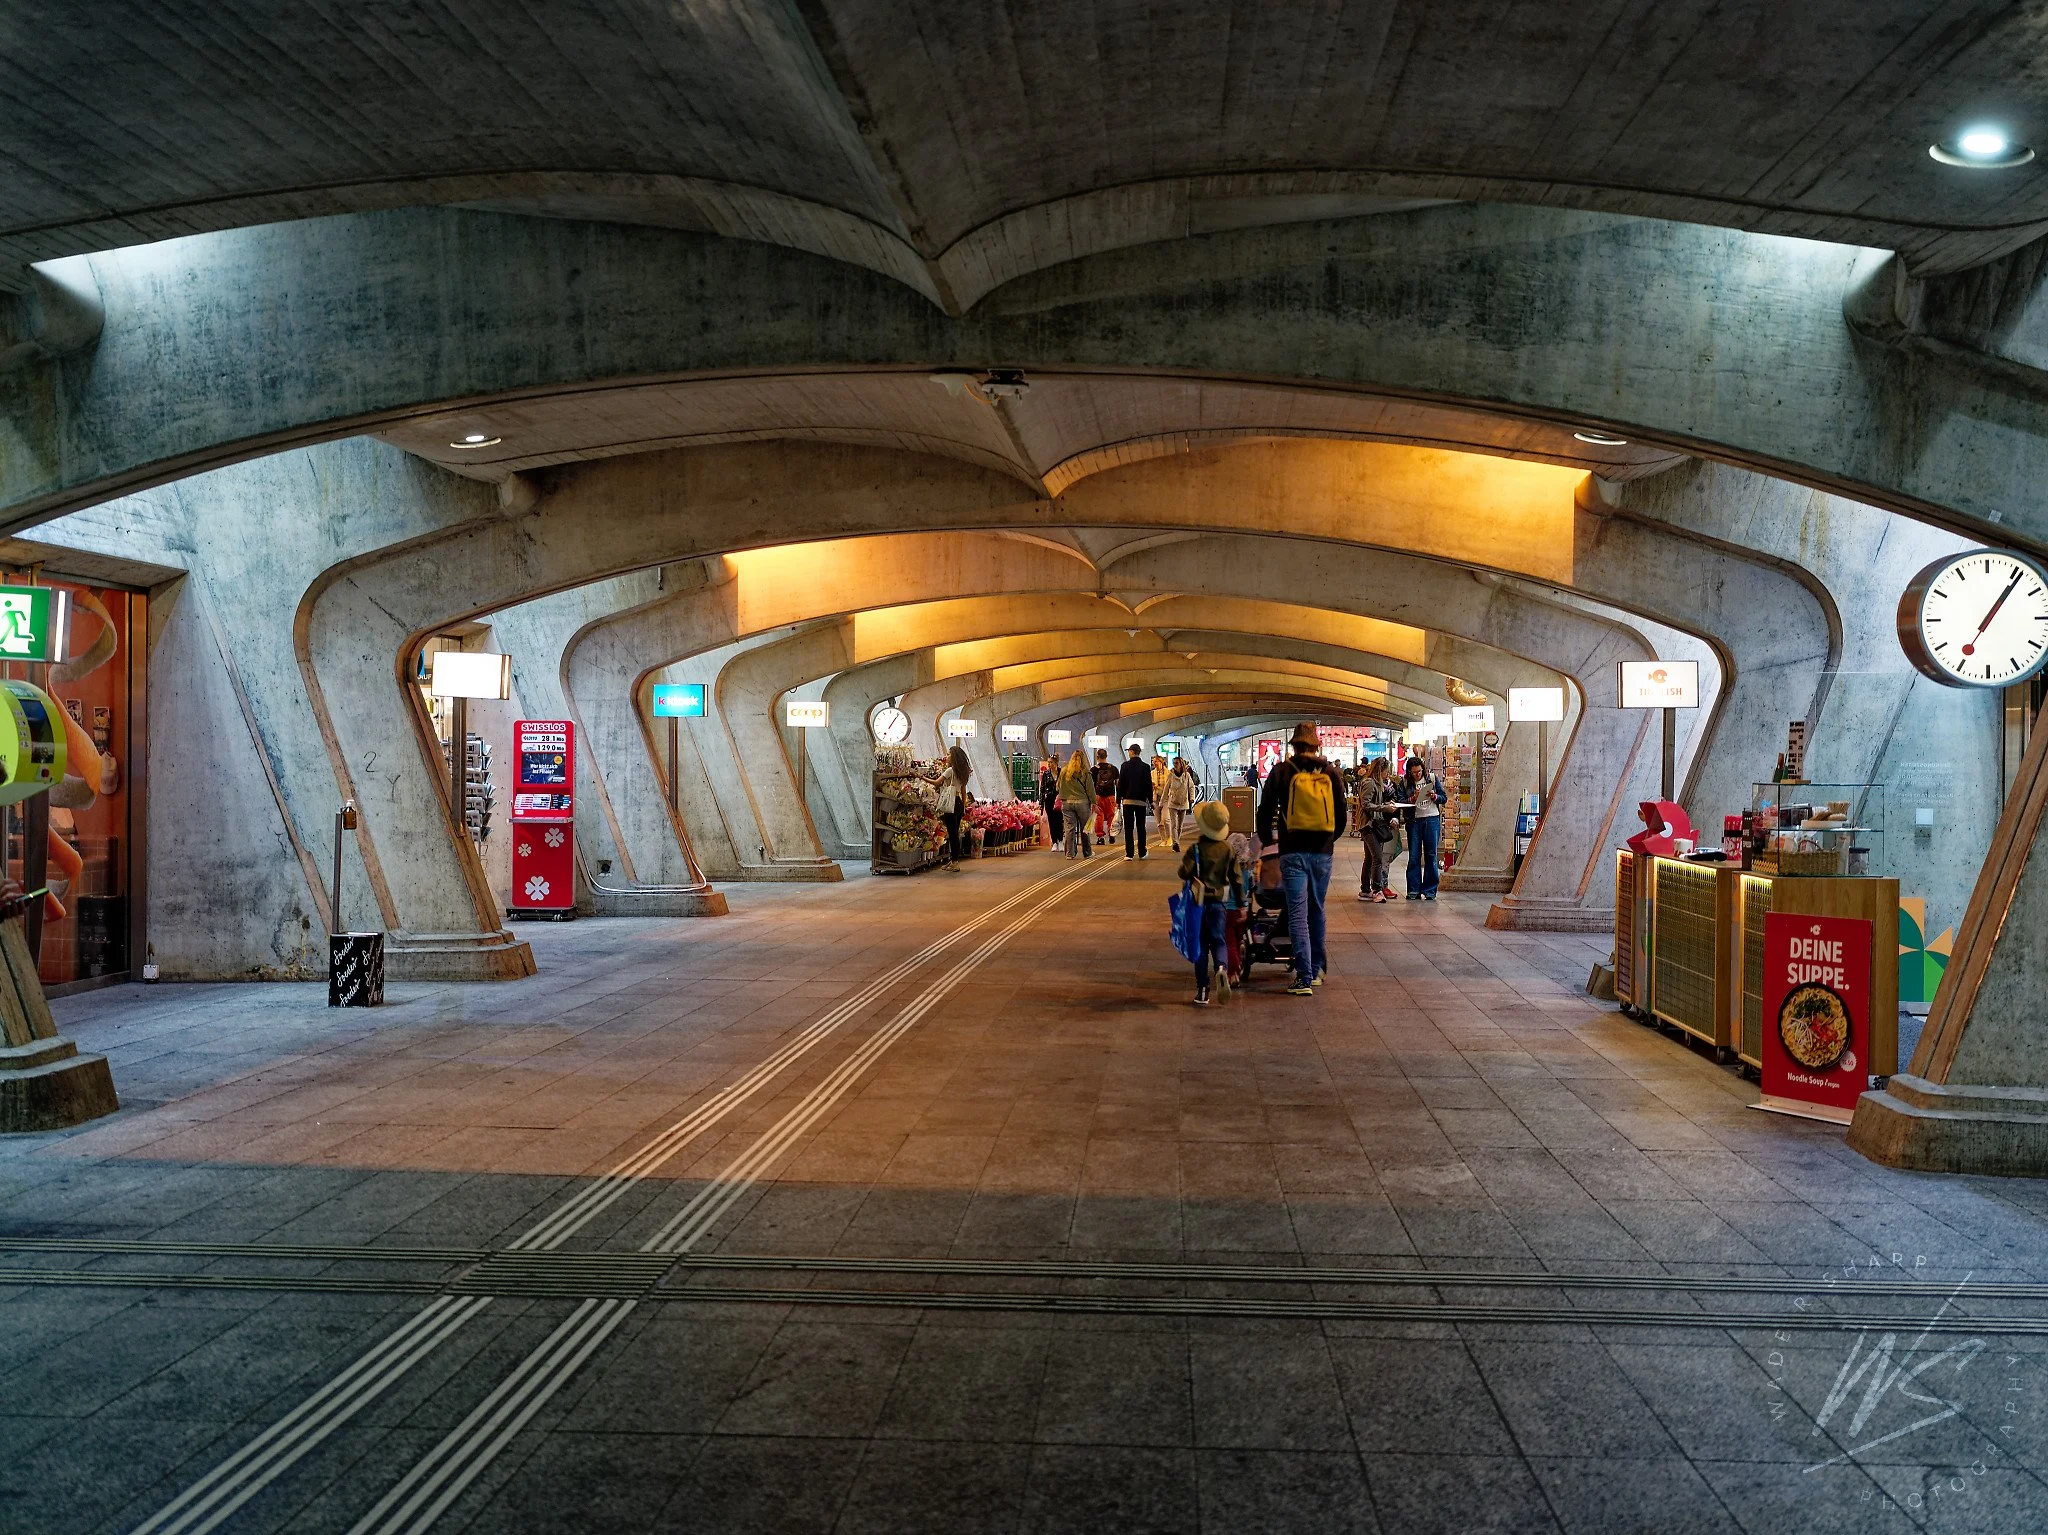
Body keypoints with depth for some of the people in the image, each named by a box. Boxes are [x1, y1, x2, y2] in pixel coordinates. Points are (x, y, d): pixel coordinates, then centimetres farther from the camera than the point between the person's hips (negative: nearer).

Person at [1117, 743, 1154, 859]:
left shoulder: (1125, 766, -4)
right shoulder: (1145, 767, -1)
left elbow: (1120, 784, -3)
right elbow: (1149, 785, 2)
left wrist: (1118, 799, 2)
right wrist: (1150, 800, 9)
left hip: (1128, 800, -1)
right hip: (1141, 801, 1)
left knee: (1128, 828, 0)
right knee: (1141, 827, 10)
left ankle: (1129, 853, -4)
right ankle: (1141, 852, 13)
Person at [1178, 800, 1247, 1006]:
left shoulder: (1196, 848, -9)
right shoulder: (1229, 849, 1)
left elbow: (1184, 872, -14)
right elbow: (1237, 877, 3)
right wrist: (1241, 903, 10)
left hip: (1199, 902, -1)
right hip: (1220, 902, 1)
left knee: (1201, 945, 7)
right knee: (1219, 941, 7)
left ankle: (1202, 991, 7)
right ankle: (1222, 968, -26)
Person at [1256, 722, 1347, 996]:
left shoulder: (1282, 772, 0)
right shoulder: (1330, 773, 7)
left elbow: (1266, 810, 1)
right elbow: (1341, 816, 12)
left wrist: (1267, 839, 18)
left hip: (1293, 851, -3)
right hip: (1323, 852, 3)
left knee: (1298, 914, -4)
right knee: (1316, 911, 19)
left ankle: (1304, 978, -10)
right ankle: (1316, 969, 28)